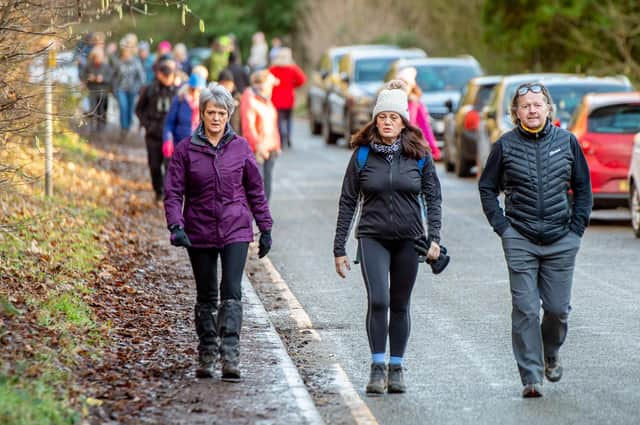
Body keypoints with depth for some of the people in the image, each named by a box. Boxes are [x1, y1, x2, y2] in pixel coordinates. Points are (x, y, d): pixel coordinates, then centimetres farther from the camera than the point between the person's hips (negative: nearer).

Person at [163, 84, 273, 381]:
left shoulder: (240, 147, 2)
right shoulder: (186, 150, -1)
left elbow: (255, 190, 8)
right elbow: (173, 192, -2)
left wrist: (265, 228, 9)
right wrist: (176, 226, -17)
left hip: (236, 231, -1)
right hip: (200, 233, 1)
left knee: (232, 293, -12)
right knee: (206, 297, 11)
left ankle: (230, 358, -16)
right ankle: (206, 357, 21)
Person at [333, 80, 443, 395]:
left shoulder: (419, 155, 2)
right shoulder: (362, 155, 1)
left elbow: (433, 198, 5)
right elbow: (347, 202, 3)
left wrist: (434, 238, -8)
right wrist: (339, 248, 1)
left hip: (408, 240, 1)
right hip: (372, 238, -1)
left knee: (400, 306, 8)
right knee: (378, 301, -16)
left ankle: (396, 368, 19)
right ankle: (377, 367, -7)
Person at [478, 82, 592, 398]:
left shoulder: (567, 142, 4)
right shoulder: (505, 146, 1)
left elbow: (583, 187, 13)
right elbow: (487, 187, 10)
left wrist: (577, 227, 5)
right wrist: (502, 226, 1)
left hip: (561, 241, 1)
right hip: (520, 241, -1)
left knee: (558, 307, 4)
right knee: (525, 310, -7)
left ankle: (550, 355, 33)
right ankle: (531, 377, -3)